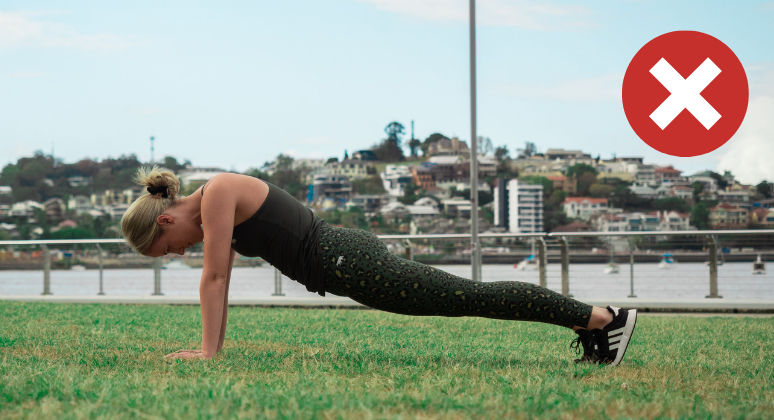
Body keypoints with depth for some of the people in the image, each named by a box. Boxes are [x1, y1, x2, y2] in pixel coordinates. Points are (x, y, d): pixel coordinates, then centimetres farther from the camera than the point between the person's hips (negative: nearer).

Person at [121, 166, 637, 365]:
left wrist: (208, 352, -13)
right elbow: (219, 280, 24)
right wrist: (213, 345, 22)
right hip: (343, 259, 9)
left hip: (347, 262, -9)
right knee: (470, 297, 11)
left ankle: (602, 317, -7)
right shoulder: (213, 212, 17)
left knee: (473, 297, -9)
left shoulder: (218, 194, -12)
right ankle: (591, 320, 15)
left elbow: (215, 278, -15)